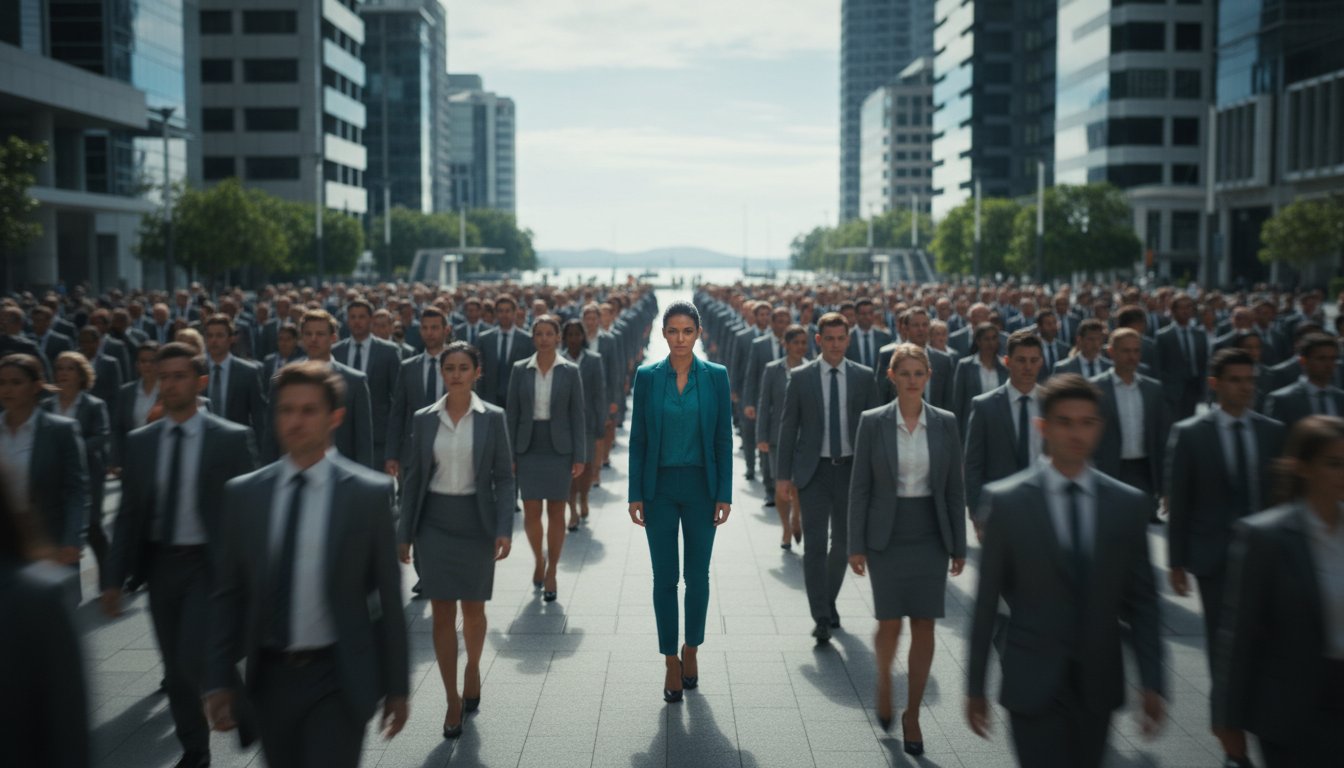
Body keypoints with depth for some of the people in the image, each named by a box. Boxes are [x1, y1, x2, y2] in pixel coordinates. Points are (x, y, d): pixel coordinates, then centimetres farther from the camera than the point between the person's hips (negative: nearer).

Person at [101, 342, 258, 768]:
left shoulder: (232, 438, -7)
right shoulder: (140, 441, 5)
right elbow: (128, 514, 7)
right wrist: (114, 577, 3)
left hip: (209, 563, -4)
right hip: (159, 563, 4)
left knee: (196, 661, -14)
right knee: (176, 669, 11)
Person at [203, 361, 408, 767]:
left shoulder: (369, 493, -6)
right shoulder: (243, 494, 2)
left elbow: (388, 596, -3)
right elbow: (227, 594, 6)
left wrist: (397, 685, 0)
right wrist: (219, 679, 2)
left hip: (337, 678, -3)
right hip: (270, 677, 3)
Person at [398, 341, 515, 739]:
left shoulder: (492, 418, -4)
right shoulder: (424, 419, 1)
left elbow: (504, 477, -3)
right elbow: (413, 478, 4)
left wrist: (504, 529, -12)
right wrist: (405, 533, 4)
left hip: (475, 523, -1)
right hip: (434, 523, 1)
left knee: (473, 609, 11)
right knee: (442, 613, 3)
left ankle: (472, 668, 40)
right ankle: (453, 700, 14)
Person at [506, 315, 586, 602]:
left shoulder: (570, 371, -2)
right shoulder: (520, 370, 2)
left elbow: (577, 415, -1)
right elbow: (512, 413, 4)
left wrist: (580, 457, -6)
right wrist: (508, 454, 1)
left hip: (559, 449, -1)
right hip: (529, 449, 1)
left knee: (556, 513, 4)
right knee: (531, 513, 1)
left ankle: (551, 573, 18)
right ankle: (539, 559, 28)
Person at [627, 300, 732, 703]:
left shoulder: (716, 376, -1)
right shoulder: (647, 376, -1)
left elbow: (724, 439, 0)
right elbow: (638, 438, 1)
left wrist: (724, 495, -3)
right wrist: (635, 494, -2)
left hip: (701, 487, 0)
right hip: (660, 486, 0)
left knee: (697, 575, 9)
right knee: (664, 577, 3)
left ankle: (692, 649, 29)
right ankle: (672, 662, 15)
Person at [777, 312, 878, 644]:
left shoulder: (864, 377, 2)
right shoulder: (801, 377, -1)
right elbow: (788, 426, 2)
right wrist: (784, 474, -1)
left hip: (851, 468, 2)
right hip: (814, 470, -2)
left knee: (842, 542, 13)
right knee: (815, 544, -7)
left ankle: (829, 602, 32)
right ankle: (821, 617, -3)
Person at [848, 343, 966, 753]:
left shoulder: (945, 423, 0)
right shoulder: (872, 422, -4)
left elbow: (955, 489, 4)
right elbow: (860, 487, -2)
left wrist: (959, 546, 4)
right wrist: (856, 544, -4)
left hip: (931, 537, 2)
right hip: (887, 537, -1)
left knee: (924, 626, 4)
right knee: (890, 624, -1)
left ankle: (912, 714, 19)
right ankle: (883, 681, 31)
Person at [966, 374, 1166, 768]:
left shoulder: (1127, 503, 2)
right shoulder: (1005, 501, -6)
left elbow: (1141, 599, 6)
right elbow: (987, 600, -3)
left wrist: (1152, 681, -1)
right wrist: (975, 686, 0)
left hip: (1099, 686, 3)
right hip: (1033, 686, -3)